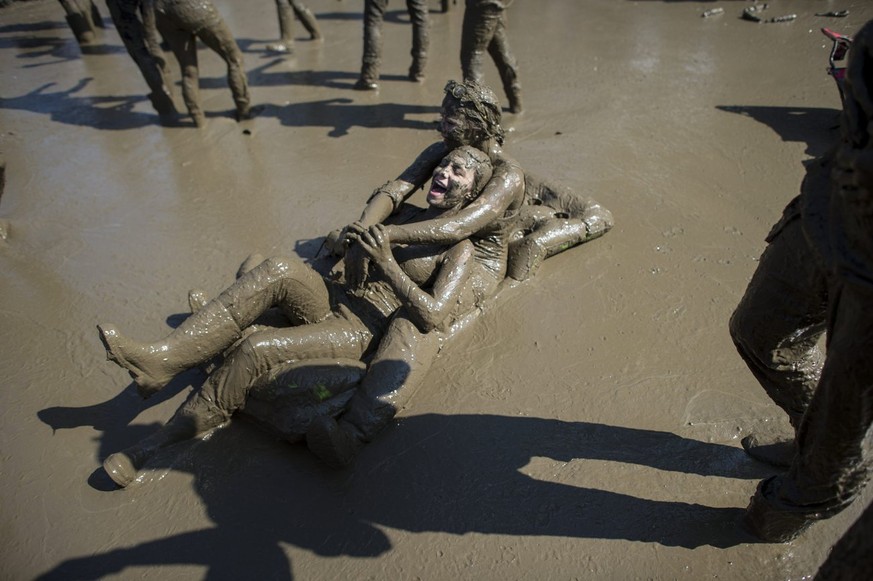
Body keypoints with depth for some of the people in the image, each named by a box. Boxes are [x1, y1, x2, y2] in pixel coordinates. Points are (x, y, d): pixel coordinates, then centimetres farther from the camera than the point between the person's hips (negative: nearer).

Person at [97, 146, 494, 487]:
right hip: (337, 300, 7)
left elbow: (433, 316, -20)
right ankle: (163, 358, -24)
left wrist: (386, 262, -21)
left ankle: (164, 440, -8)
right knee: (278, 269, -23)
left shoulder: (459, 250, -5)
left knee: (256, 349, -25)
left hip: (364, 332, -7)